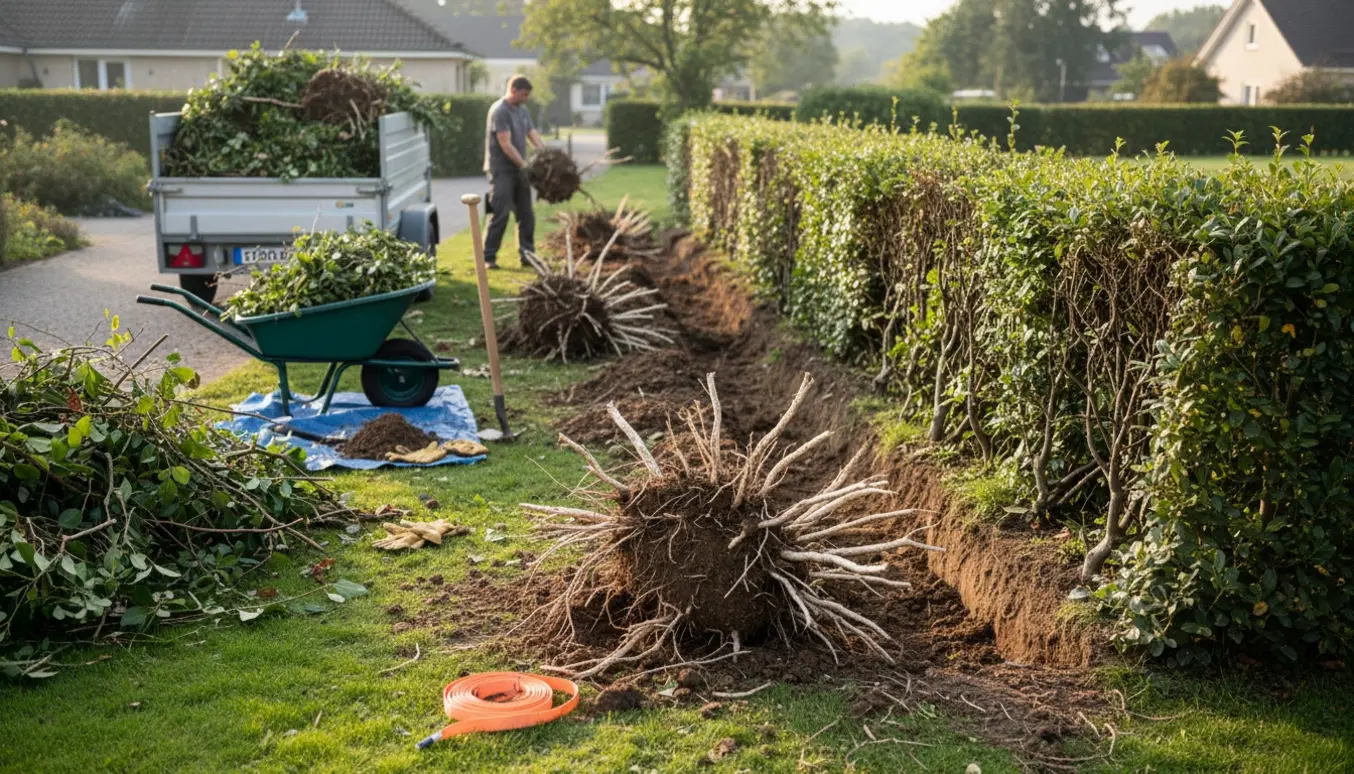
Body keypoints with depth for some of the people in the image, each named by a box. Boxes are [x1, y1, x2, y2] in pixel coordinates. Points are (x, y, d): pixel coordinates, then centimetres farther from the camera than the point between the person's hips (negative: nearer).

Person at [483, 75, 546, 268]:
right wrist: (524, 166, -23)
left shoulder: (522, 110, 11)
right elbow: (505, 144, -20)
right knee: (500, 214, -9)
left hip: (518, 169, 8)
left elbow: (534, 137, 9)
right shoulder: (499, 111, -15)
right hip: (501, 170, -8)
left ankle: (528, 254, 15)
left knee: (526, 214, 8)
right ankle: (489, 257, -3)